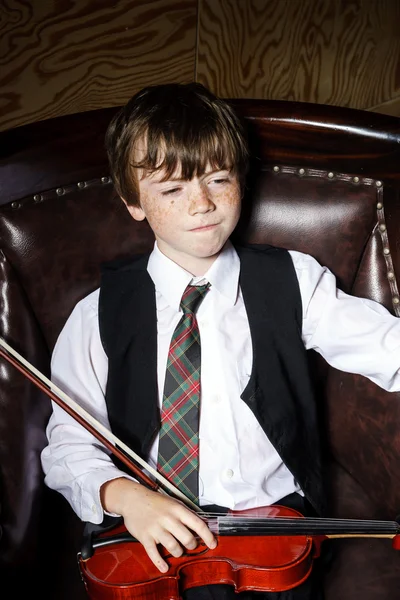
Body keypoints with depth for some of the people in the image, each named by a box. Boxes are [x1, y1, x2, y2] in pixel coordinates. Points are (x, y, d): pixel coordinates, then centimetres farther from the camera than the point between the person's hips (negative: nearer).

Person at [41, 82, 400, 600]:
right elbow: (68, 441, 0)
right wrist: (123, 495, -18)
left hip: (280, 517, 2)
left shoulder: (292, 281, 4)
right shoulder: (101, 314, 0)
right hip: (160, 537, -1)